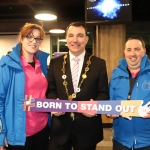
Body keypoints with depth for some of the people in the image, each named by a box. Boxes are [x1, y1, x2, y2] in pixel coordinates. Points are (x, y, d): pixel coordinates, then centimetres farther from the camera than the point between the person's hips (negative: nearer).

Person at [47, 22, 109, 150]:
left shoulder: (99, 64, 0)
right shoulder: (55, 62, 4)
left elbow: (104, 93, 1)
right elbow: (50, 90, 7)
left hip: (88, 128, 0)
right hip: (60, 127, 1)